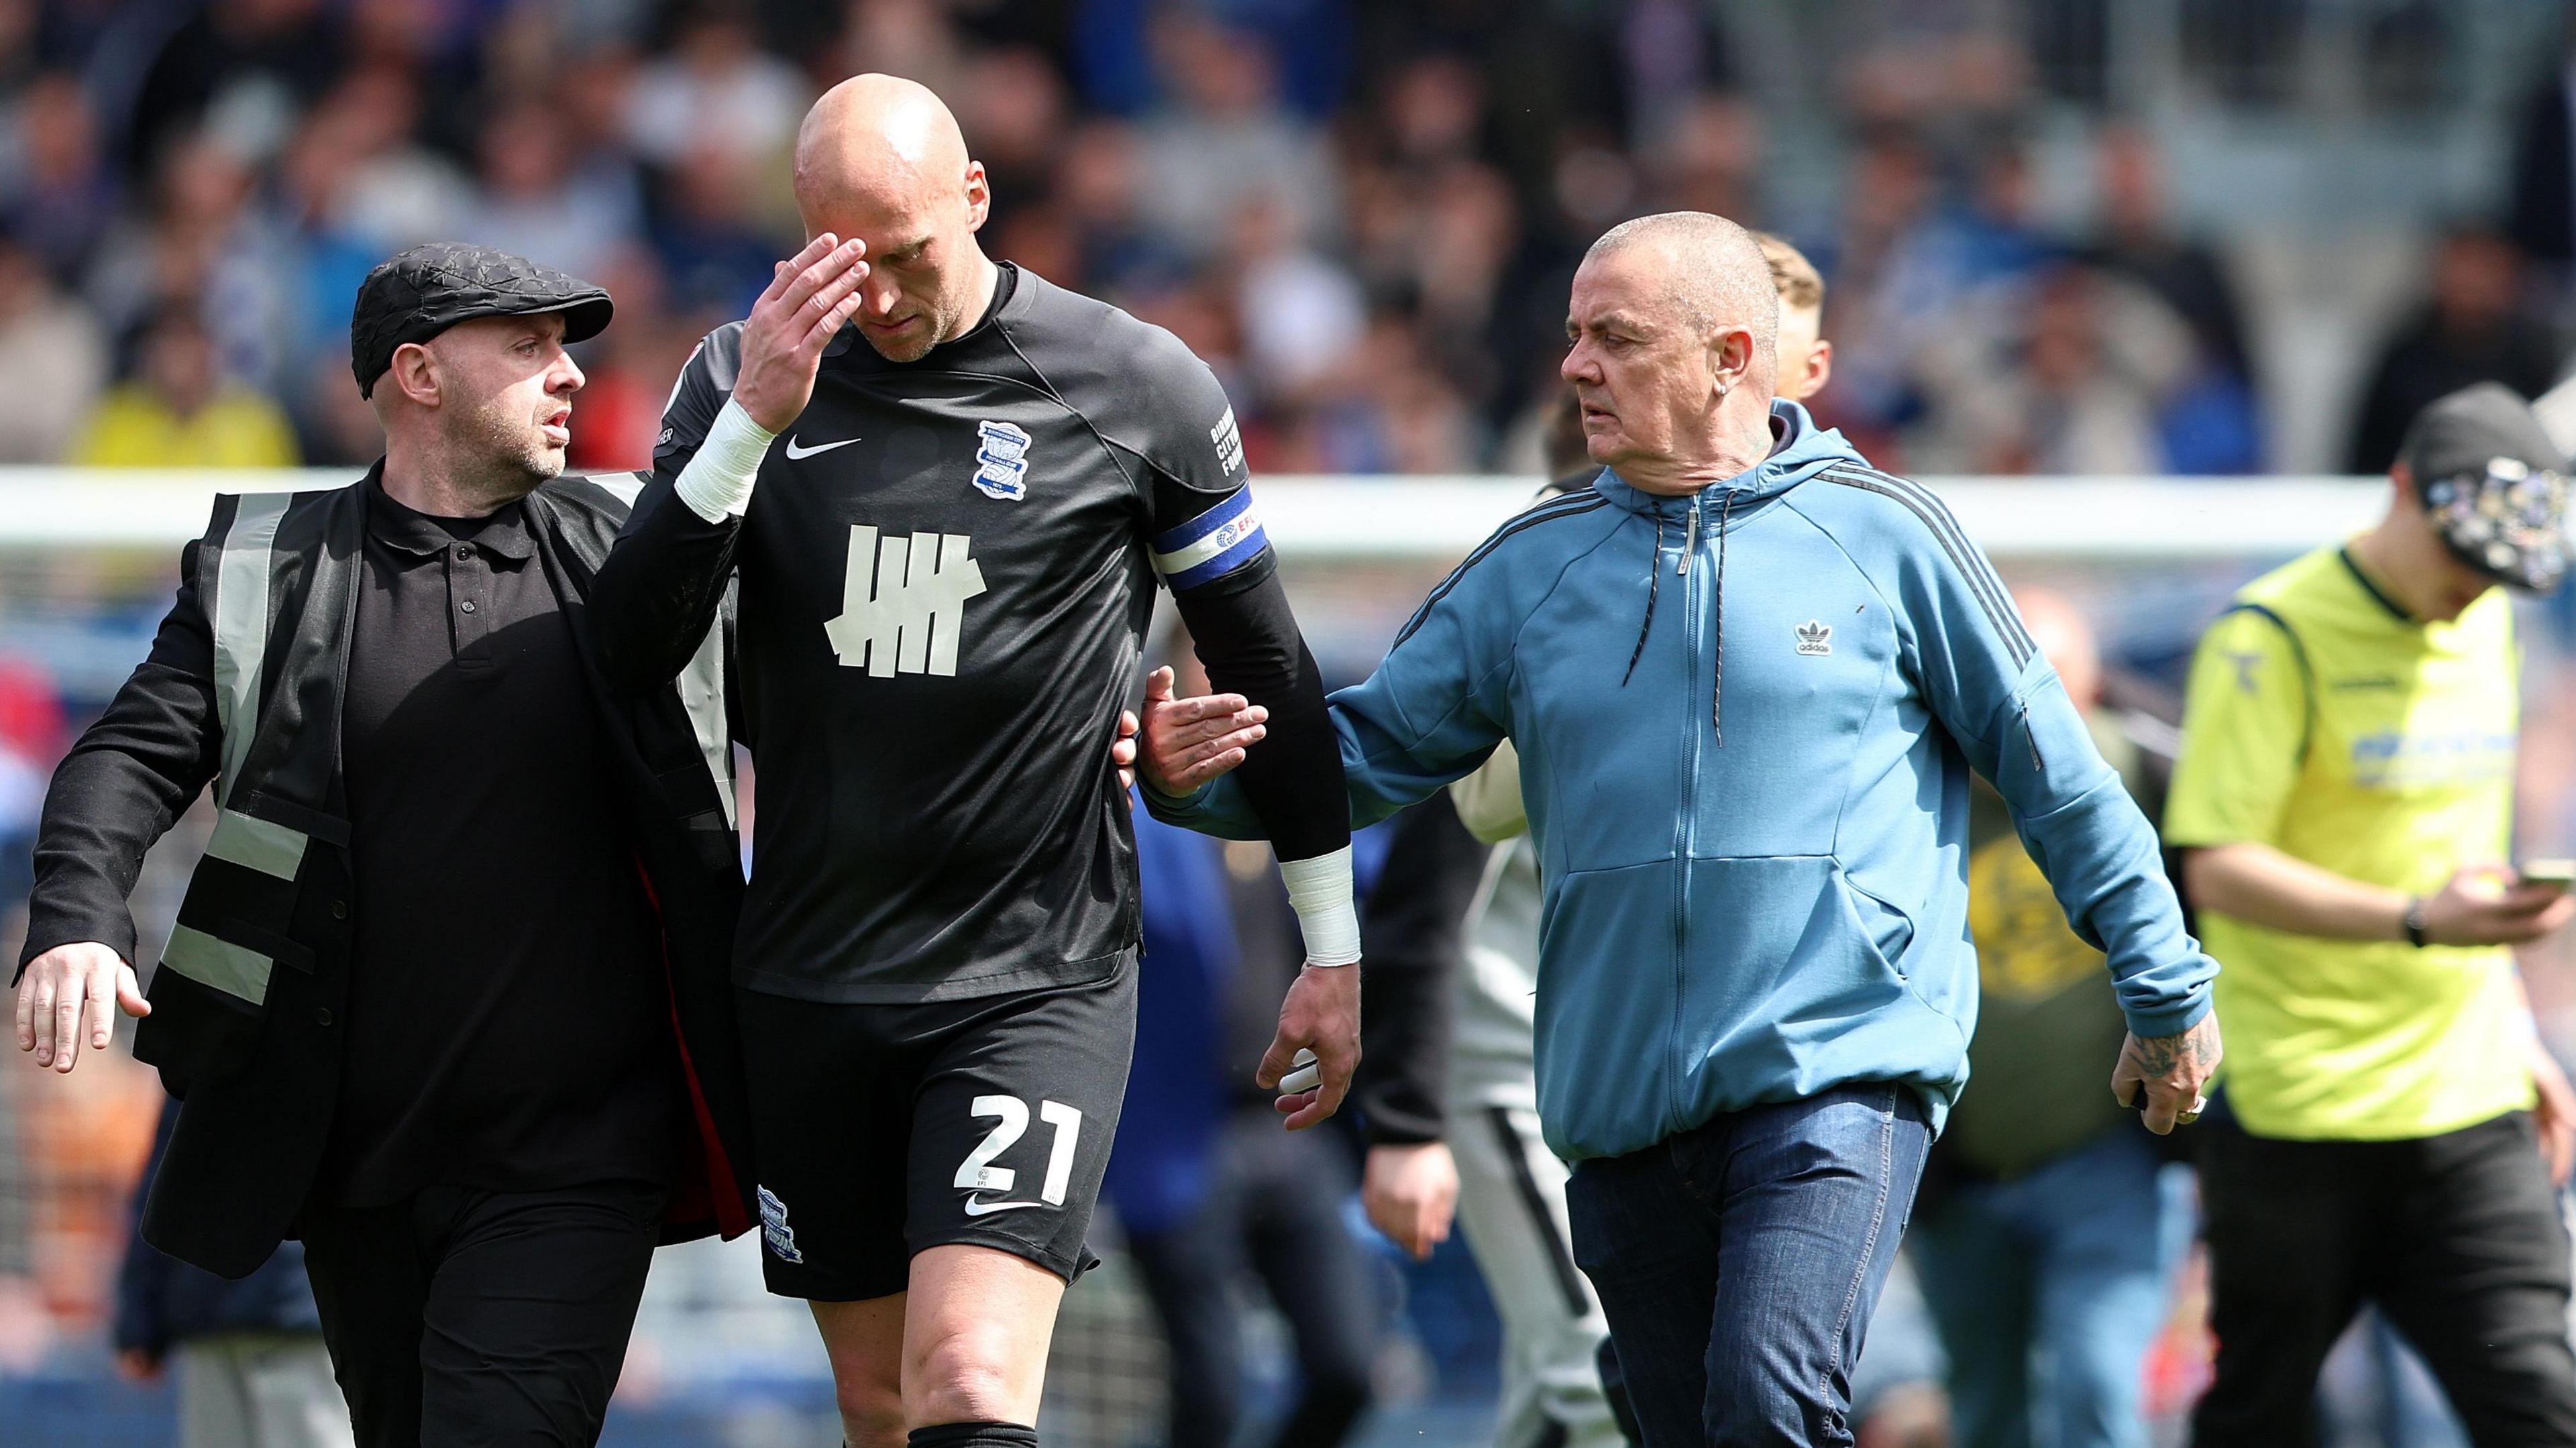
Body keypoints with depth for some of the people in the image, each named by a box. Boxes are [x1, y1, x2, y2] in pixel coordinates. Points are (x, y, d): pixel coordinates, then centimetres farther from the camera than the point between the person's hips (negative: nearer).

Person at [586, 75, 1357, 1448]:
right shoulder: (742, 376, 2)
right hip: (813, 977, 4)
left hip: (1040, 984, -4)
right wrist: (752, 423, -20)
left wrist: (1335, 955, 11)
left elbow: (1266, 670, 7)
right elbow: (631, 651, -7)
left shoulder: (1136, 391, -4)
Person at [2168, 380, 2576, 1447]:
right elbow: (2218, 871, -18)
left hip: (2470, 1112, 5)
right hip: (2299, 1109, -5)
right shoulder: (2275, 638, -9)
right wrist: (2418, 920, -28)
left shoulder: (2484, 624, 14)